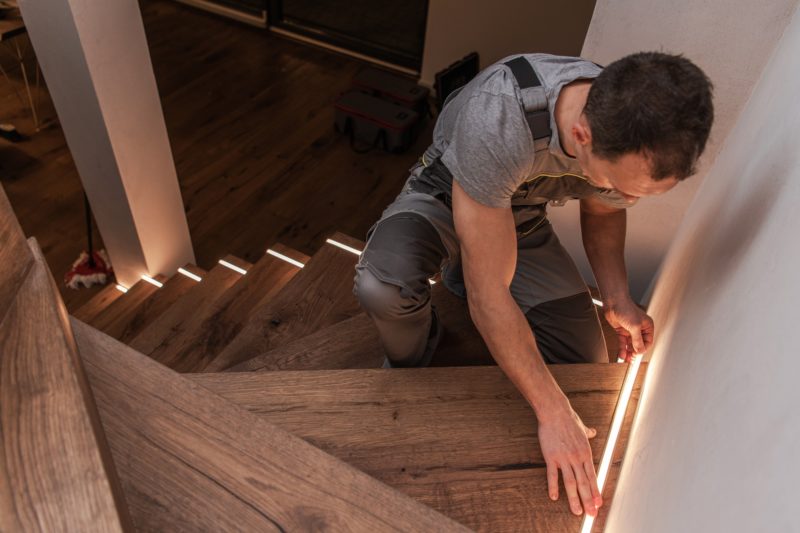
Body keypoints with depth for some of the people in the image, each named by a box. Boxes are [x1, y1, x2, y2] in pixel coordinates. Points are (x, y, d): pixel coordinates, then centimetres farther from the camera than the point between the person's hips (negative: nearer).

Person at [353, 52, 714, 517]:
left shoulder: (638, 138, -22)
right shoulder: (497, 122, -42)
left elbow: (602, 212, 3)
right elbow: (489, 295, -36)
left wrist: (618, 298, -13)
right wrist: (554, 414, -29)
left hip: (523, 220, 5)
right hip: (442, 200, -5)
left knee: (586, 369, -2)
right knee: (382, 287, -39)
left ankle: (462, 274, 20)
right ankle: (411, 360, 0)